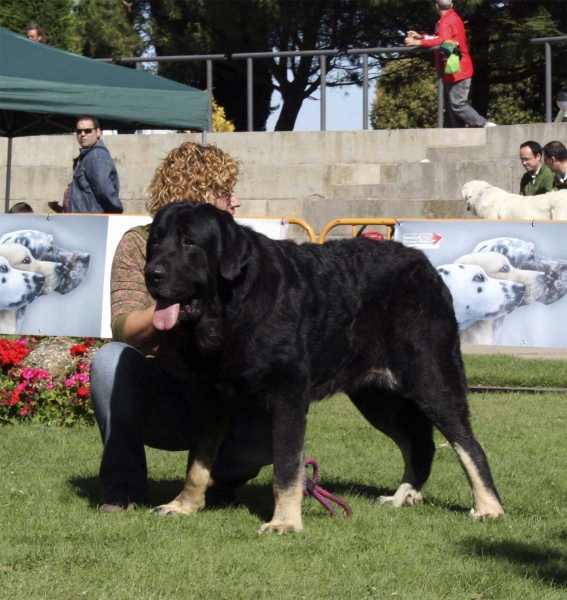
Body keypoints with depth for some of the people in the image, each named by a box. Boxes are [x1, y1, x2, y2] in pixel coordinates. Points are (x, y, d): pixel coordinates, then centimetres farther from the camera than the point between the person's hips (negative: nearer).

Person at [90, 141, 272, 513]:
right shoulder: (140, 245, -6)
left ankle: (220, 479, 7)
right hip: (160, 398, -1)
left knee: (272, 432, -30)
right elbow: (125, 330, -20)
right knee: (112, 359, -31)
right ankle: (124, 489, -14)